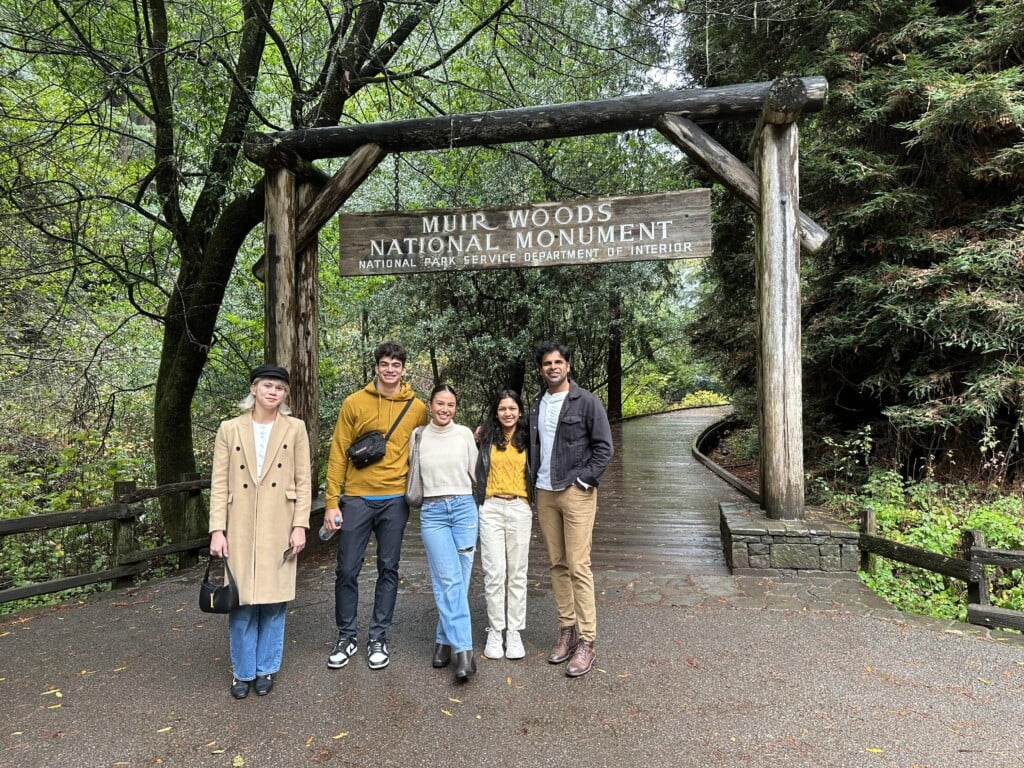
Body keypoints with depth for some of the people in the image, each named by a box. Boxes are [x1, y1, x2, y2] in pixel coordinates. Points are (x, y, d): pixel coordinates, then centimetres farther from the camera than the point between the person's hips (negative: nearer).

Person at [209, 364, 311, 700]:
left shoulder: (295, 429, 1)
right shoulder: (230, 429, 2)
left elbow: (303, 481, 0)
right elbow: (219, 483, 1)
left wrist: (300, 525, -6)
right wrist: (217, 529, -6)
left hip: (279, 529, 0)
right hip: (240, 528, 0)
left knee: (273, 599, 8)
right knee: (242, 601, 6)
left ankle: (266, 668, 26)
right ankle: (243, 671, 25)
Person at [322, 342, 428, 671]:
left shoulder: (417, 408, 3)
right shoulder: (354, 403, 0)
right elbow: (338, 454, -1)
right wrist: (331, 502, -5)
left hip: (395, 500, 1)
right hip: (356, 498, 0)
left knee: (388, 569, 8)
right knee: (347, 569, 4)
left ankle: (378, 638, 22)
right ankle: (346, 637, 23)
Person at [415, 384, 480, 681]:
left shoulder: (465, 434, 4)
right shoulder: (418, 436, 5)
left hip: (464, 508, 1)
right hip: (432, 512, -1)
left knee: (459, 581, 2)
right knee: (449, 581, -8)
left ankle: (445, 640, 19)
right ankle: (463, 651, -6)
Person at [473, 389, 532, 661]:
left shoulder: (527, 440, 7)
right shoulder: (487, 439, 4)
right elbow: (477, 471, 7)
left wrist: (533, 506, 9)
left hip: (520, 509, 1)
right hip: (491, 509, -1)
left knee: (517, 573, 5)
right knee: (494, 573, -1)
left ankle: (514, 631, 15)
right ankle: (494, 631, 11)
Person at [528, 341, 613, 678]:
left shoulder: (586, 401, -5)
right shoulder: (537, 405, 12)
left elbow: (604, 447, -7)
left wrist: (584, 481, -12)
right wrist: (534, 481, 10)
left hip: (576, 493, -5)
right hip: (544, 494, 6)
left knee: (578, 567, -6)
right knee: (557, 565, 11)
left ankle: (586, 641, 2)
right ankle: (566, 630, 21)